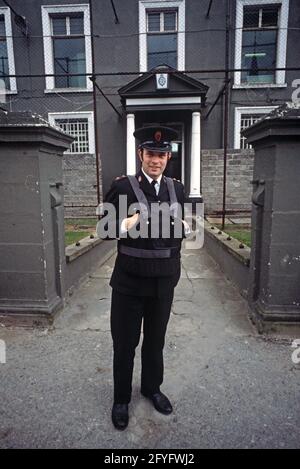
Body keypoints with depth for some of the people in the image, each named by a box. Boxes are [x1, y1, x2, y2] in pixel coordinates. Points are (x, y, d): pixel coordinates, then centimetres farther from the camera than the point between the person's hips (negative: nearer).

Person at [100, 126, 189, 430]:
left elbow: (184, 227, 13)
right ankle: (121, 399, 38)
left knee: (156, 340, 22)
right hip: (129, 281, -3)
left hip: (164, 281, 4)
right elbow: (106, 227, -6)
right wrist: (125, 225, -26)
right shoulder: (122, 186, -8)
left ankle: (152, 388, 47)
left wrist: (182, 227, -9)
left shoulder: (177, 188, 5)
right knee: (124, 343, 13)